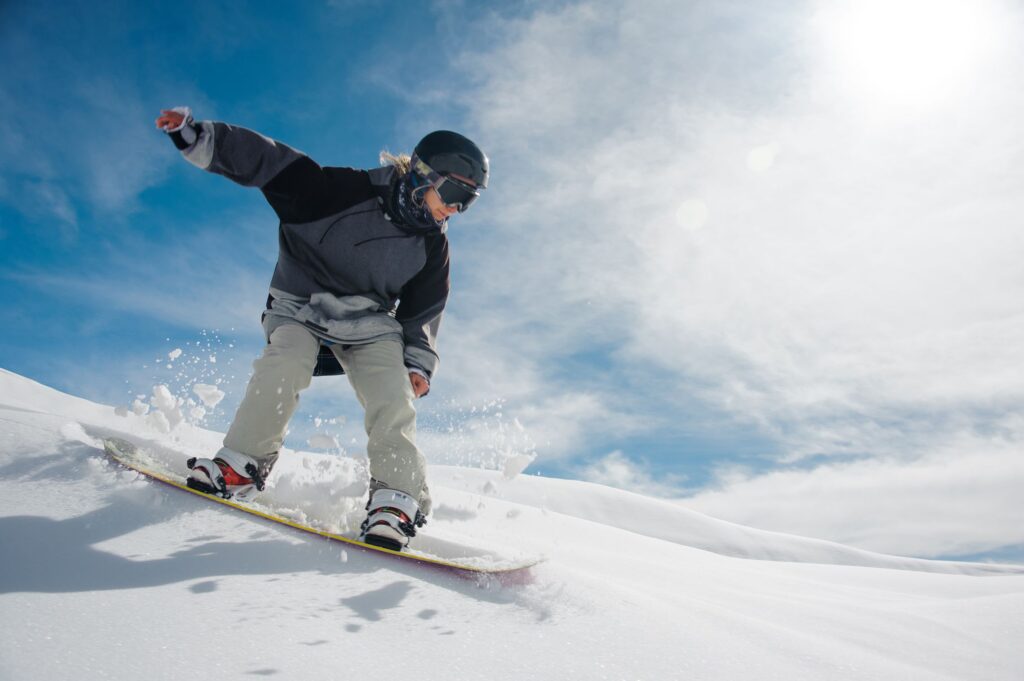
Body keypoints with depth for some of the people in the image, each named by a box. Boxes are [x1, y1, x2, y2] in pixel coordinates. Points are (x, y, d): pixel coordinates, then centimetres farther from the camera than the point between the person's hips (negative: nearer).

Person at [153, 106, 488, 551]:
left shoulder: (432, 248, 0)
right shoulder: (348, 191, -16)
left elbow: (422, 311, 9)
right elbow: (266, 162, -17)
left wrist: (418, 362, -3)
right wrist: (197, 136, -26)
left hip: (370, 325, 3)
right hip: (301, 307, -2)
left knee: (393, 401, -19)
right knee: (282, 369, -29)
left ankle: (395, 503, -19)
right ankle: (239, 466, -18)